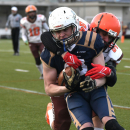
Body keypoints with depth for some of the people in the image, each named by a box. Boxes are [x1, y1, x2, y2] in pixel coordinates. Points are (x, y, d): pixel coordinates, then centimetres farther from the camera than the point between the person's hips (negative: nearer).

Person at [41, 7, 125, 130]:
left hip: (95, 88, 1)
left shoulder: (91, 41, -12)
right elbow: (49, 88, -3)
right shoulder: (50, 54, -11)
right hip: (74, 94, 0)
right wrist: (67, 87, -23)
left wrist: (94, 83, -30)